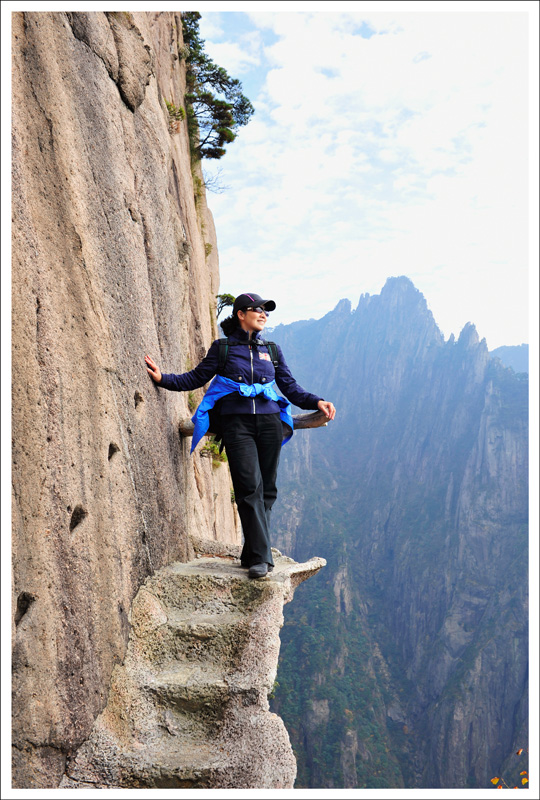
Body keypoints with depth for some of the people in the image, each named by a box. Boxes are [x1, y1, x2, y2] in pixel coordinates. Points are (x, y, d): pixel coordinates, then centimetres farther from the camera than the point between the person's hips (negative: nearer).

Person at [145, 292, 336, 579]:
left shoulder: (271, 350, 18)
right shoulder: (223, 348, 10)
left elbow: (291, 388, 19)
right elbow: (196, 378, 11)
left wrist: (316, 401, 5)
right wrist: (163, 378, -2)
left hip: (269, 421, 3)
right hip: (237, 422, -3)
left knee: (266, 490, 2)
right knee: (250, 487, -15)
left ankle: (253, 555, 14)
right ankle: (261, 558, -13)